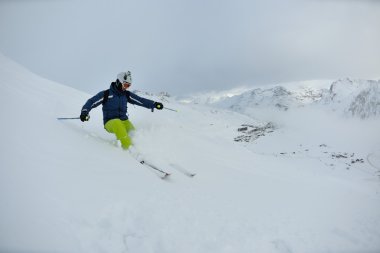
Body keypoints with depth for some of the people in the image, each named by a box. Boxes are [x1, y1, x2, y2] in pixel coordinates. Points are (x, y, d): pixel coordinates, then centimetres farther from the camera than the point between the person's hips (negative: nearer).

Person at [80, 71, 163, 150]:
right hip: (110, 123, -5)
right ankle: (129, 147, -46)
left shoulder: (127, 94, 11)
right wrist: (84, 112, -18)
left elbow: (141, 100, 6)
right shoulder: (106, 94, 1)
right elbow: (91, 102, 0)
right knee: (117, 123, -37)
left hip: (124, 121, 5)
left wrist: (154, 104, -6)